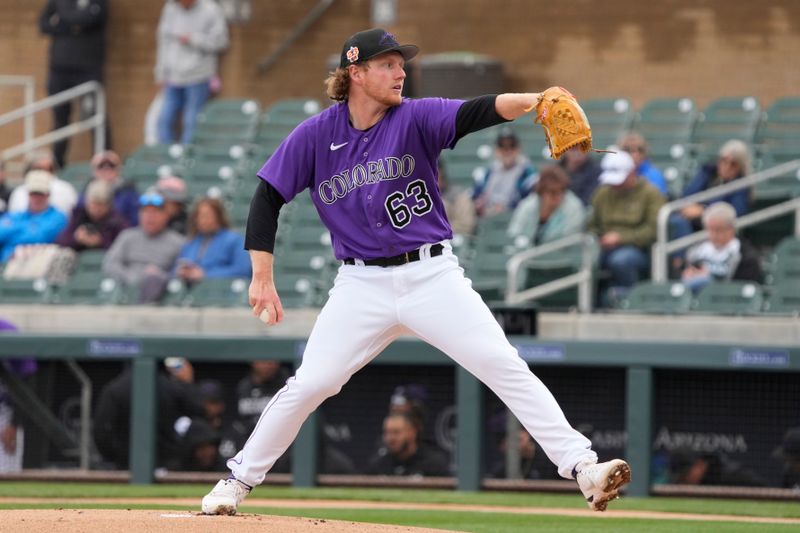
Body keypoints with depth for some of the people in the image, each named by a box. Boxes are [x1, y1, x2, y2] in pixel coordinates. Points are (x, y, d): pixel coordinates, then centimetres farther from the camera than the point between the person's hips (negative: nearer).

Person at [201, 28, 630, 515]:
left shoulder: (415, 119, -4)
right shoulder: (316, 136, -1)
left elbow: (473, 114, -22)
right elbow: (268, 197, 4)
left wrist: (532, 102, -42)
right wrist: (262, 278, -3)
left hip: (432, 275, 0)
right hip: (362, 286, 0)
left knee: (505, 366, -12)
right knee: (309, 385, -4)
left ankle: (582, 466, -14)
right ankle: (238, 481, 14)